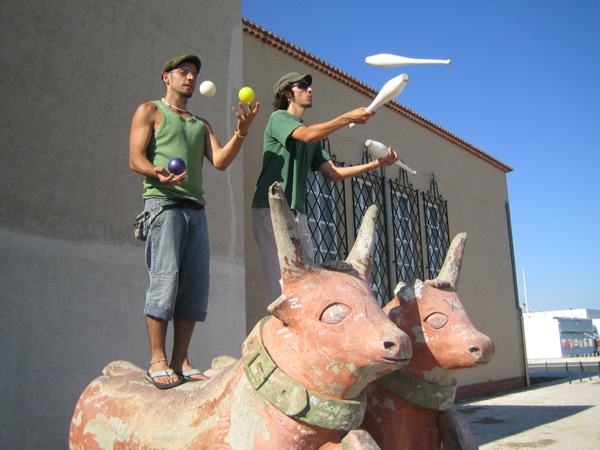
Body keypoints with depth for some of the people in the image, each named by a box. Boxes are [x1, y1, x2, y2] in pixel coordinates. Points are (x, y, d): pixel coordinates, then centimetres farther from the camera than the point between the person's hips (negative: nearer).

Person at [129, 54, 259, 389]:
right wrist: (157, 172, -21)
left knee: (196, 285, -3)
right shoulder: (150, 111, 14)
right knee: (165, 278, -14)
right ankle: (158, 361, -8)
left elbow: (221, 161, 11)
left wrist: (241, 132, -4)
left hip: (196, 208, 5)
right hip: (164, 202, -5)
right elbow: (136, 157, 1)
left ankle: (181, 361, 3)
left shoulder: (201, 124, 27)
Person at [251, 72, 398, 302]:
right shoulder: (279, 117, 3)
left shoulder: (313, 136, 24)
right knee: (282, 285, -14)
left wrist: (375, 164, 8)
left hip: (298, 214, 8)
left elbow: (333, 173, 15)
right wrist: (348, 117, -18)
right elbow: (306, 135, -18)